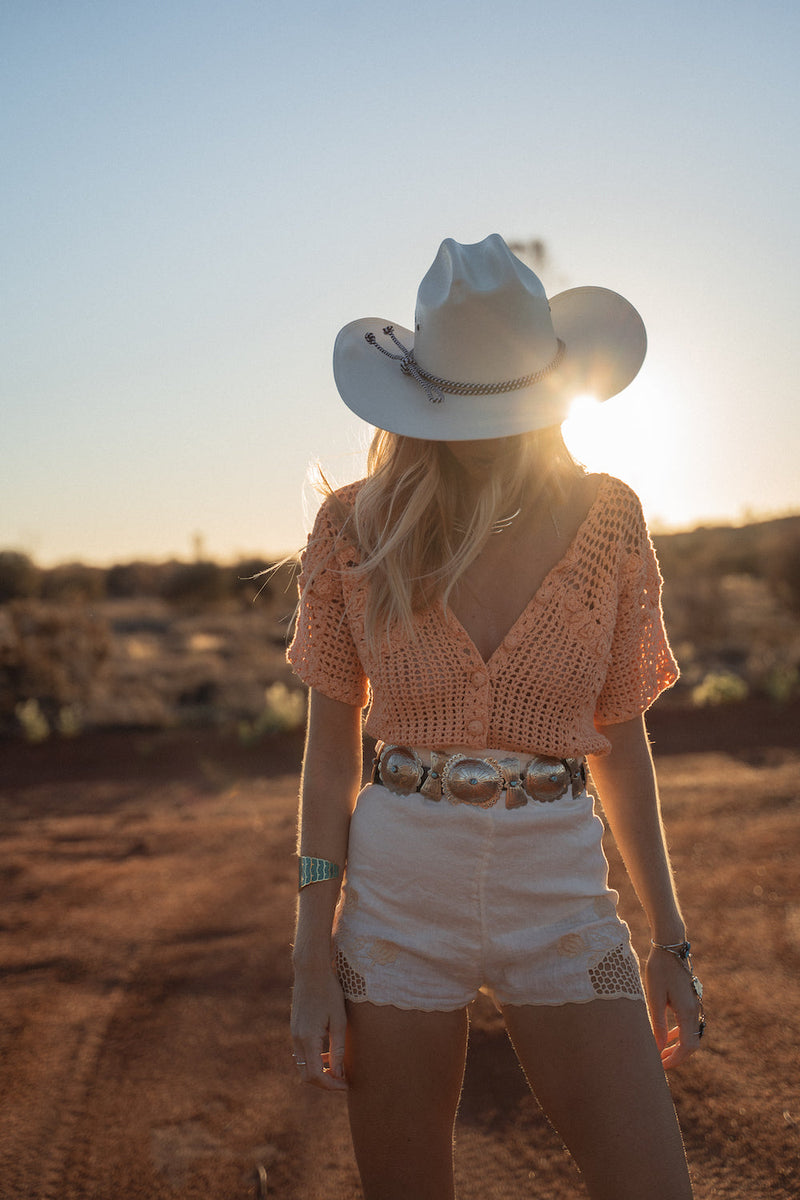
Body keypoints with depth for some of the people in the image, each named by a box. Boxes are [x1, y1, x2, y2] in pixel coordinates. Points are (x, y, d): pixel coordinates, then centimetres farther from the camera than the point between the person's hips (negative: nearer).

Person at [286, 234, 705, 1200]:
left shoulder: (605, 521, -1)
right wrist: (313, 958, -3)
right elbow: (330, 746, 0)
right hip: (395, 898, 0)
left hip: (559, 898, 1)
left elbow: (620, 740, 6)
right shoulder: (358, 526, -4)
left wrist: (670, 940, 6)